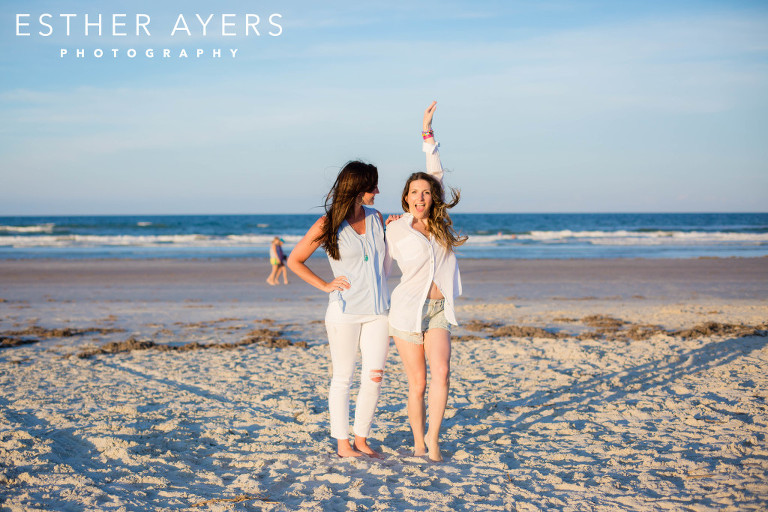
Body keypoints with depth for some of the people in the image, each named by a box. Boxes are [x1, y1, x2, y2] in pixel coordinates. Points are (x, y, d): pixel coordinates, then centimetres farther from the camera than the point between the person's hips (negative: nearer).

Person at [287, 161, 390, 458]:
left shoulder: (376, 218, 11)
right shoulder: (328, 225, -5)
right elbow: (294, 261, 3)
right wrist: (325, 285, -5)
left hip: (377, 311, 5)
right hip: (345, 311, -4)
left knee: (374, 378, 1)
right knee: (343, 378, 3)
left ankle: (361, 439, 15)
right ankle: (342, 443, 12)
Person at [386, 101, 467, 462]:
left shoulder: (437, 223, 7)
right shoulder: (395, 231, -3)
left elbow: (436, 175, 10)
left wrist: (427, 133, 11)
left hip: (439, 310, 3)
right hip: (408, 309, -3)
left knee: (441, 372, -16)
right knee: (417, 383, -1)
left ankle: (433, 437, -4)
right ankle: (418, 442, 15)